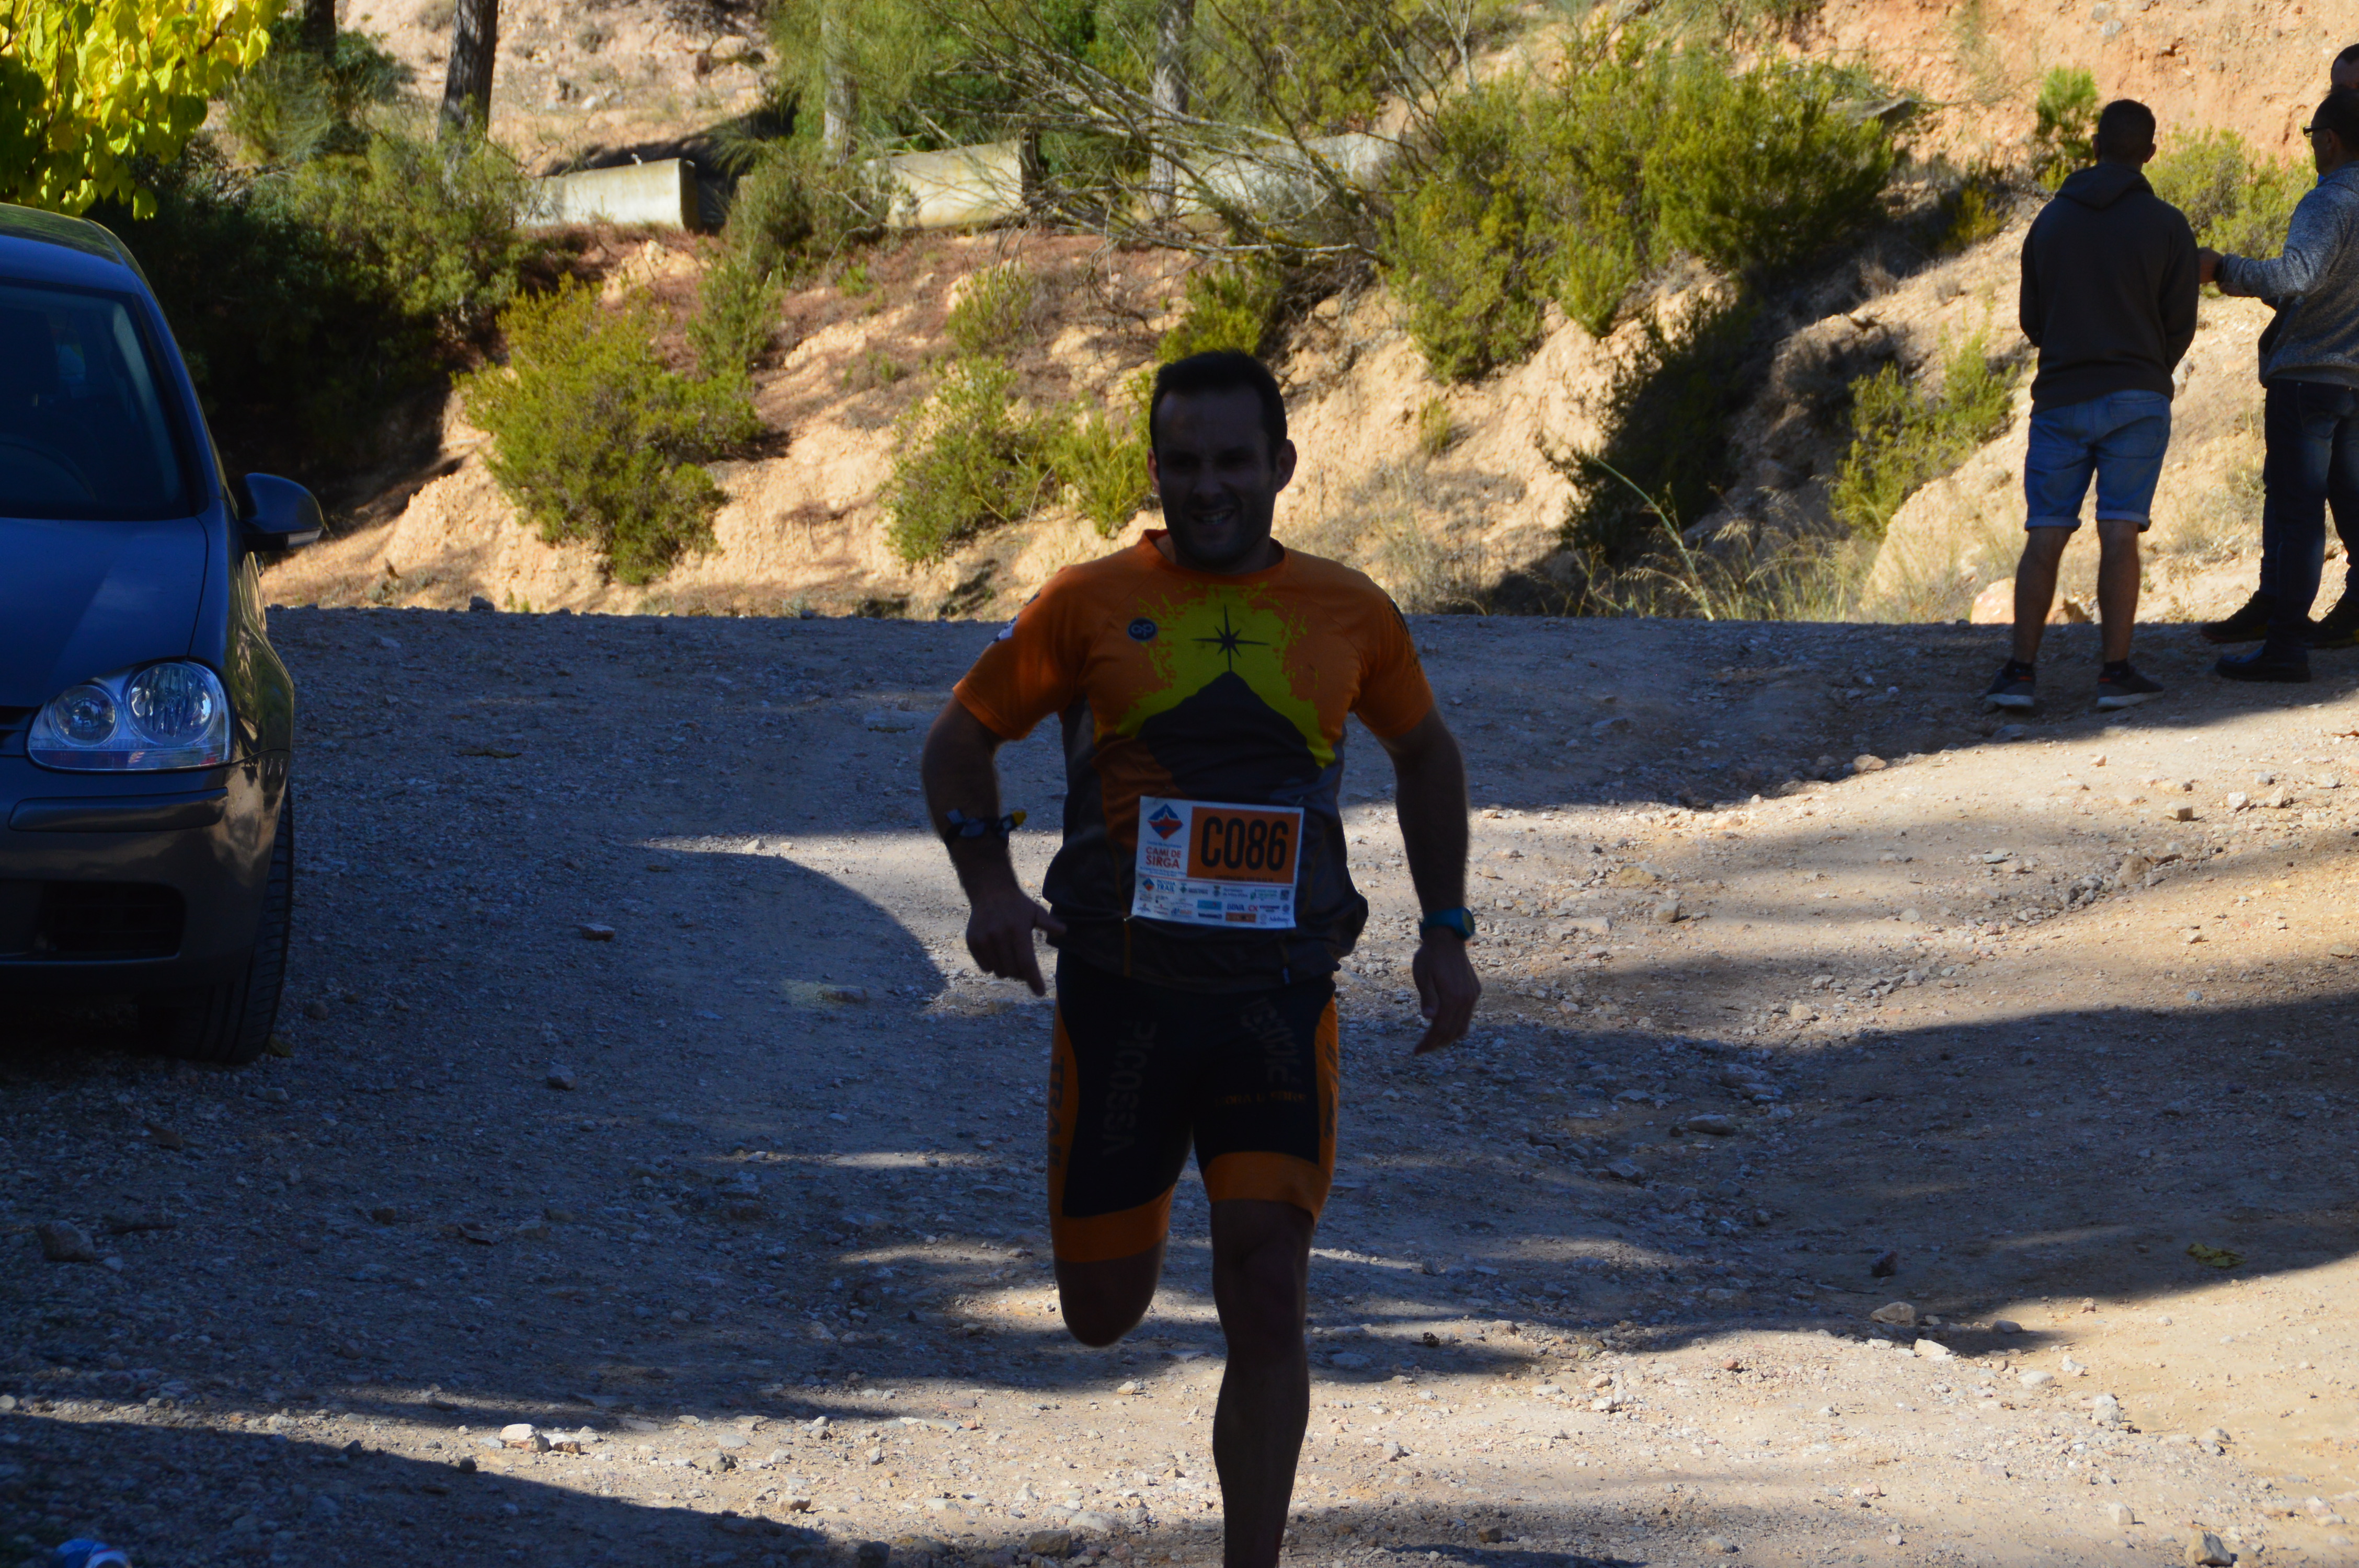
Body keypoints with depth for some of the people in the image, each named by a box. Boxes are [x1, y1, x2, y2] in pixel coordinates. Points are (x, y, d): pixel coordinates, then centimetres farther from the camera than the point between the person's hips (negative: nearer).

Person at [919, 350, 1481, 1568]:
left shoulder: (1348, 615, 4)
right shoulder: (1092, 603, -1)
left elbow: (1425, 755, 21)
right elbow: (960, 739, 6)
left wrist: (1445, 932, 12)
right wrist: (989, 885, -11)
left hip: (1277, 1008, 0)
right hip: (1118, 999, 0)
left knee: (1267, 1304, -13)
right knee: (1102, 1316, 10)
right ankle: (1138, 1204, 47)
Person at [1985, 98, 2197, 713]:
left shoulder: (2050, 220, 6)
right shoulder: (2167, 226, -3)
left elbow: (2032, 321, 12)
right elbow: (2180, 325, 2)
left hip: (2060, 400, 2)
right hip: (2136, 397, -2)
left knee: (2045, 536, 3)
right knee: (2120, 534, -3)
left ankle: (2021, 670, -4)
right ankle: (2116, 672, -5)